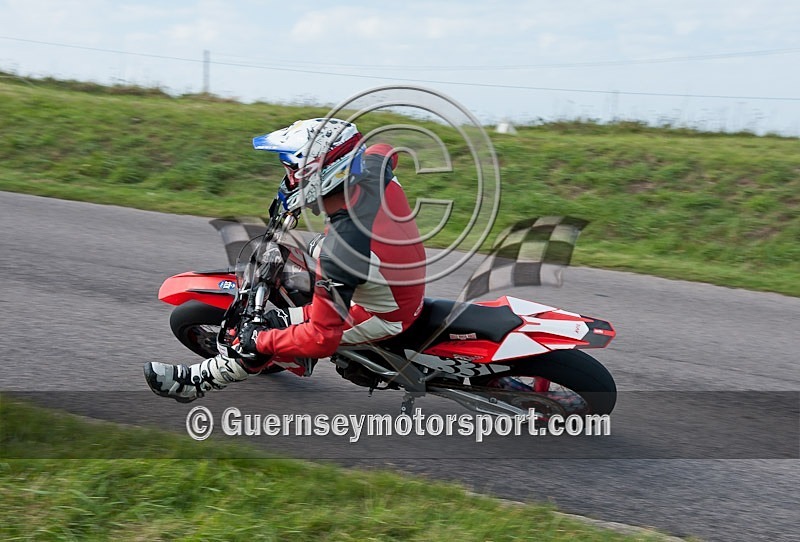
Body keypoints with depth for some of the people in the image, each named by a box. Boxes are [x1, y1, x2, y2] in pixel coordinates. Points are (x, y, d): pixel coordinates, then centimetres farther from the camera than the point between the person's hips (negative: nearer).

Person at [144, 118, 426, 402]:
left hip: (380, 316, -7)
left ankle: (195, 380, 19)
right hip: (408, 285, 7)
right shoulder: (374, 165, -21)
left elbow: (323, 339, -31)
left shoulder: (339, 251, -40)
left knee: (257, 337, -2)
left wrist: (260, 340, -18)